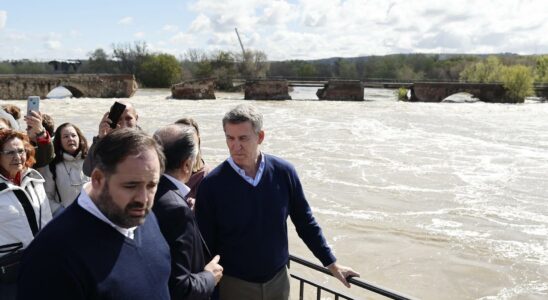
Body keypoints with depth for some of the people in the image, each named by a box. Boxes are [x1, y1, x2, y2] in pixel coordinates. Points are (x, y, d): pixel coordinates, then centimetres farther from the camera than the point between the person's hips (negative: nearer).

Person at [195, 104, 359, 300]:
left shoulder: (284, 172, -9)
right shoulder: (212, 184, -15)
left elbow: (305, 223, 2)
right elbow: (205, 244, -7)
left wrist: (331, 263, 6)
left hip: (278, 280, 2)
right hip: (234, 284, -2)